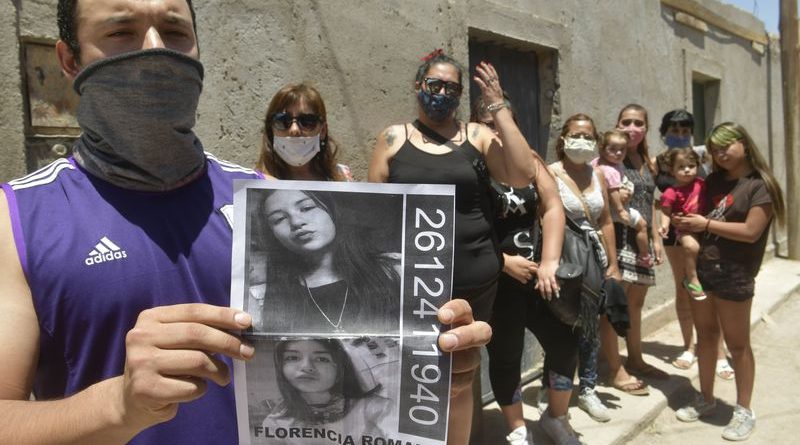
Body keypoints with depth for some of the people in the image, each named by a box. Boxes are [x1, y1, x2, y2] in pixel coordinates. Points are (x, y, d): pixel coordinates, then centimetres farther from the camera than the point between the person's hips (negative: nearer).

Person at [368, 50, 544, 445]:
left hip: (473, 283, 1)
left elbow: (523, 176, -9)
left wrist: (498, 107, -9)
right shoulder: (394, 138, 3)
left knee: (459, 379, 17)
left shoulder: (478, 136, 4)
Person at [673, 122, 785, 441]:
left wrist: (707, 224, -15)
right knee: (706, 336, 14)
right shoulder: (714, 181, 12)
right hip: (701, 268, 6)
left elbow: (751, 232, -17)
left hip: (734, 275, -6)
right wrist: (687, 225, -3)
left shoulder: (760, 185, -8)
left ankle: (744, 411, 19)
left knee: (737, 343, 5)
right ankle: (706, 399, 28)